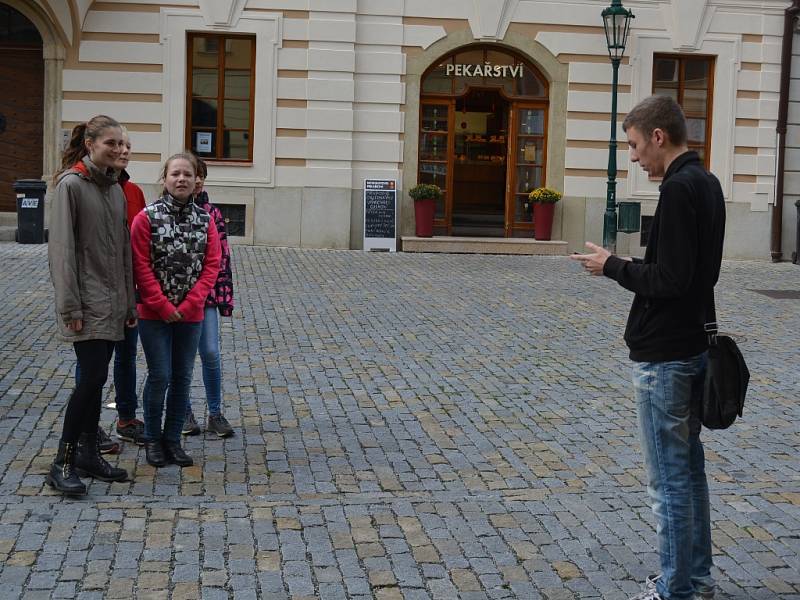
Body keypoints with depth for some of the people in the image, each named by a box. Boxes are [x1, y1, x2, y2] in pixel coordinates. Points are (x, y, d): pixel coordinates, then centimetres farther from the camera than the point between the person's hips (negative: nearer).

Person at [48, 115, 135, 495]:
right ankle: (63, 464, -1)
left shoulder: (115, 188, 13)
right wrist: (70, 306, -17)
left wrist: (129, 303, 14)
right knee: (92, 378, -10)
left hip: (112, 303, 7)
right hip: (87, 303, -7)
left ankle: (88, 455, 20)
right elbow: (62, 248, -13)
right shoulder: (71, 185, -9)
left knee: (96, 379, 11)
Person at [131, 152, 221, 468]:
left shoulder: (205, 219, 2)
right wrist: (163, 305, -13)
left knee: (182, 377, 9)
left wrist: (189, 304, -9)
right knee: (160, 376, -1)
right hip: (154, 314, -3)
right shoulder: (147, 217, -7)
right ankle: (152, 439, 17)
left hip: (190, 314, 3)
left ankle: (173, 440, 21)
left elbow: (212, 264, 0)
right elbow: (141, 265, -10)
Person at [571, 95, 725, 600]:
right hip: (695, 345, 10)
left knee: (669, 479, 0)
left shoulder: (679, 189, -19)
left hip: (665, 355, -10)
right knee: (689, 466, 18)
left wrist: (613, 266, -11)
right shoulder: (707, 183, 11)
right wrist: (629, 267, 10)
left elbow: (669, 280, -24)